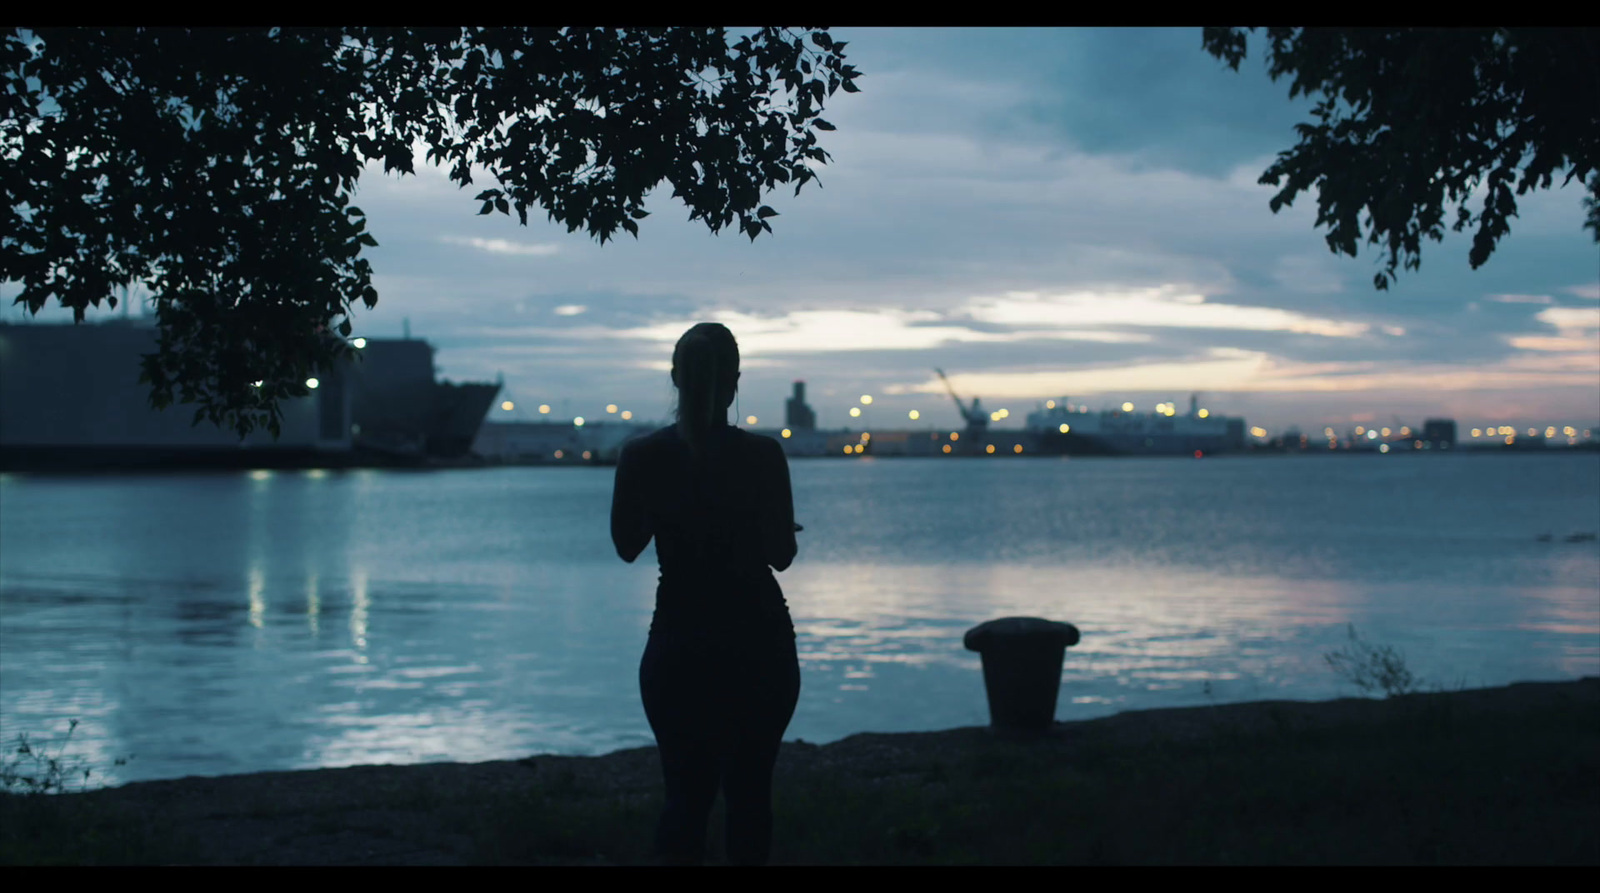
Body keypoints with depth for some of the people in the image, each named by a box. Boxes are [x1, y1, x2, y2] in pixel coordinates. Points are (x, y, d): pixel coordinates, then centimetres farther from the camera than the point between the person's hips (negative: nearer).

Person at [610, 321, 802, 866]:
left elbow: (627, 545, 5)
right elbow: (782, 554, -3)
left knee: (686, 794, 7)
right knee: (749, 791, 12)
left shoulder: (642, 457, -7)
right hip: (759, 643, -1)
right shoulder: (763, 457, -11)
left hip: (679, 643, 1)